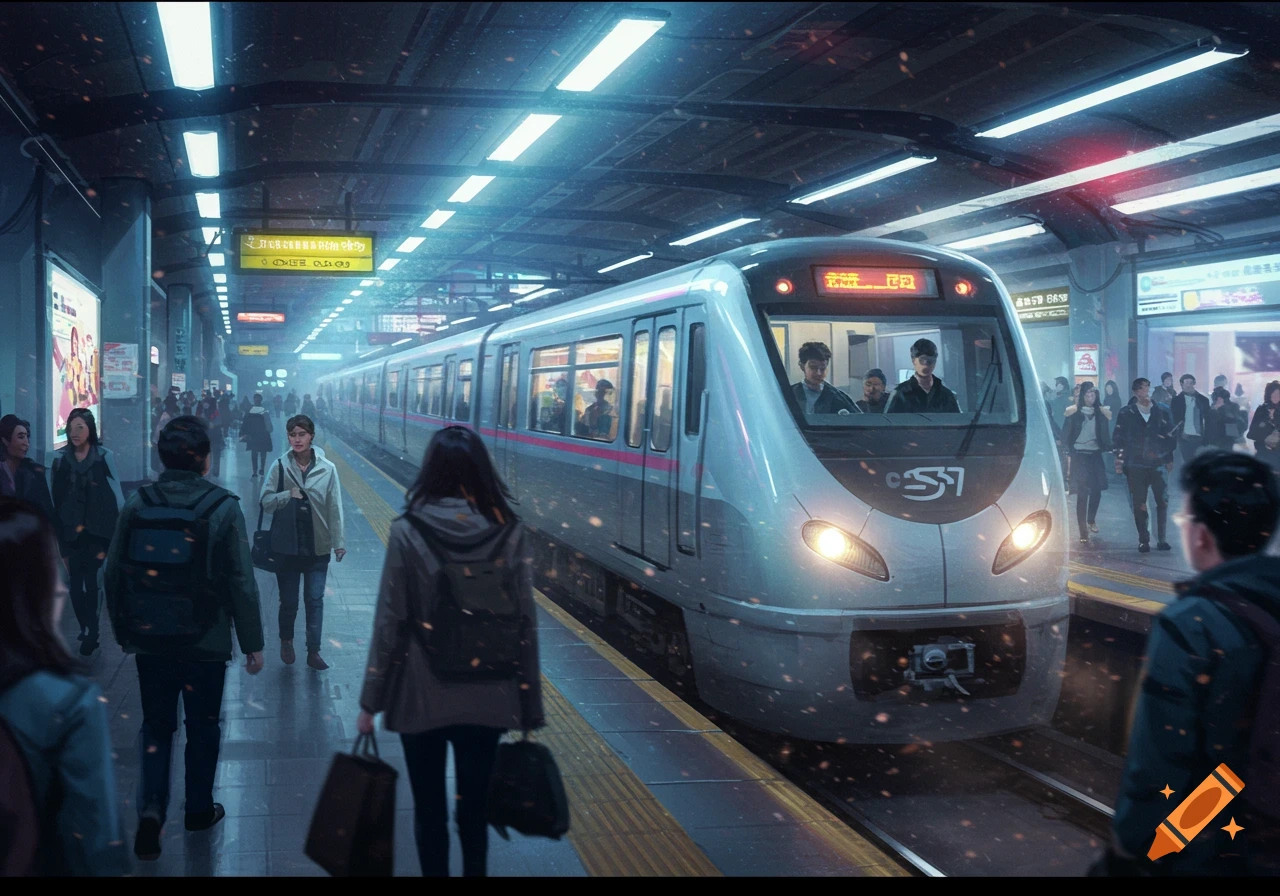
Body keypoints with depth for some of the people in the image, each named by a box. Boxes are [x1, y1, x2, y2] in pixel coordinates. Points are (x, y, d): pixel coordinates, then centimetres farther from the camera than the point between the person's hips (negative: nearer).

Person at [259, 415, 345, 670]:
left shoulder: (327, 469, -5)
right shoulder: (279, 466, -4)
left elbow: (334, 509, -3)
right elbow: (265, 500, -2)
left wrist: (339, 542, -4)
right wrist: (287, 495, -19)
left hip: (317, 546, -1)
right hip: (286, 545, 1)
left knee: (315, 600, 3)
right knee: (288, 600, 12)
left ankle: (313, 651, 13)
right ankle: (286, 640, 37)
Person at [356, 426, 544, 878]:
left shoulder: (408, 532, -10)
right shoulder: (510, 532, -6)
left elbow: (389, 622, -9)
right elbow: (526, 624, -5)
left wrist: (370, 702, 1)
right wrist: (530, 706, 4)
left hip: (423, 696, -2)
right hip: (488, 698, 2)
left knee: (429, 809, 14)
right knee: (475, 805, 18)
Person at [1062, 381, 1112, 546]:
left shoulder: (1100, 412, 5)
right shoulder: (1074, 412, -3)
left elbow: (1105, 435, 10)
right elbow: (1066, 435, -1)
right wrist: (1068, 455, -5)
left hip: (1095, 455, 3)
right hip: (1079, 456, -3)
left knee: (1096, 489, 5)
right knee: (1082, 493, -7)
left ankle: (1091, 520, 34)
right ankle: (1083, 531, -3)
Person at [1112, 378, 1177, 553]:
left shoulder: (1162, 411, 4)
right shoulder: (1126, 413, 1)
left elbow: (1170, 436, 10)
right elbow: (1118, 438, 2)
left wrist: (1169, 458, 9)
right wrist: (1120, 459, -4)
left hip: (1158, 464, 1)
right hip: (1136, 466, -1)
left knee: (1163, 501, -2)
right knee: (1139, 504, 2)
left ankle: (1161, 539, 10)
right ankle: (1143, 541, 10)